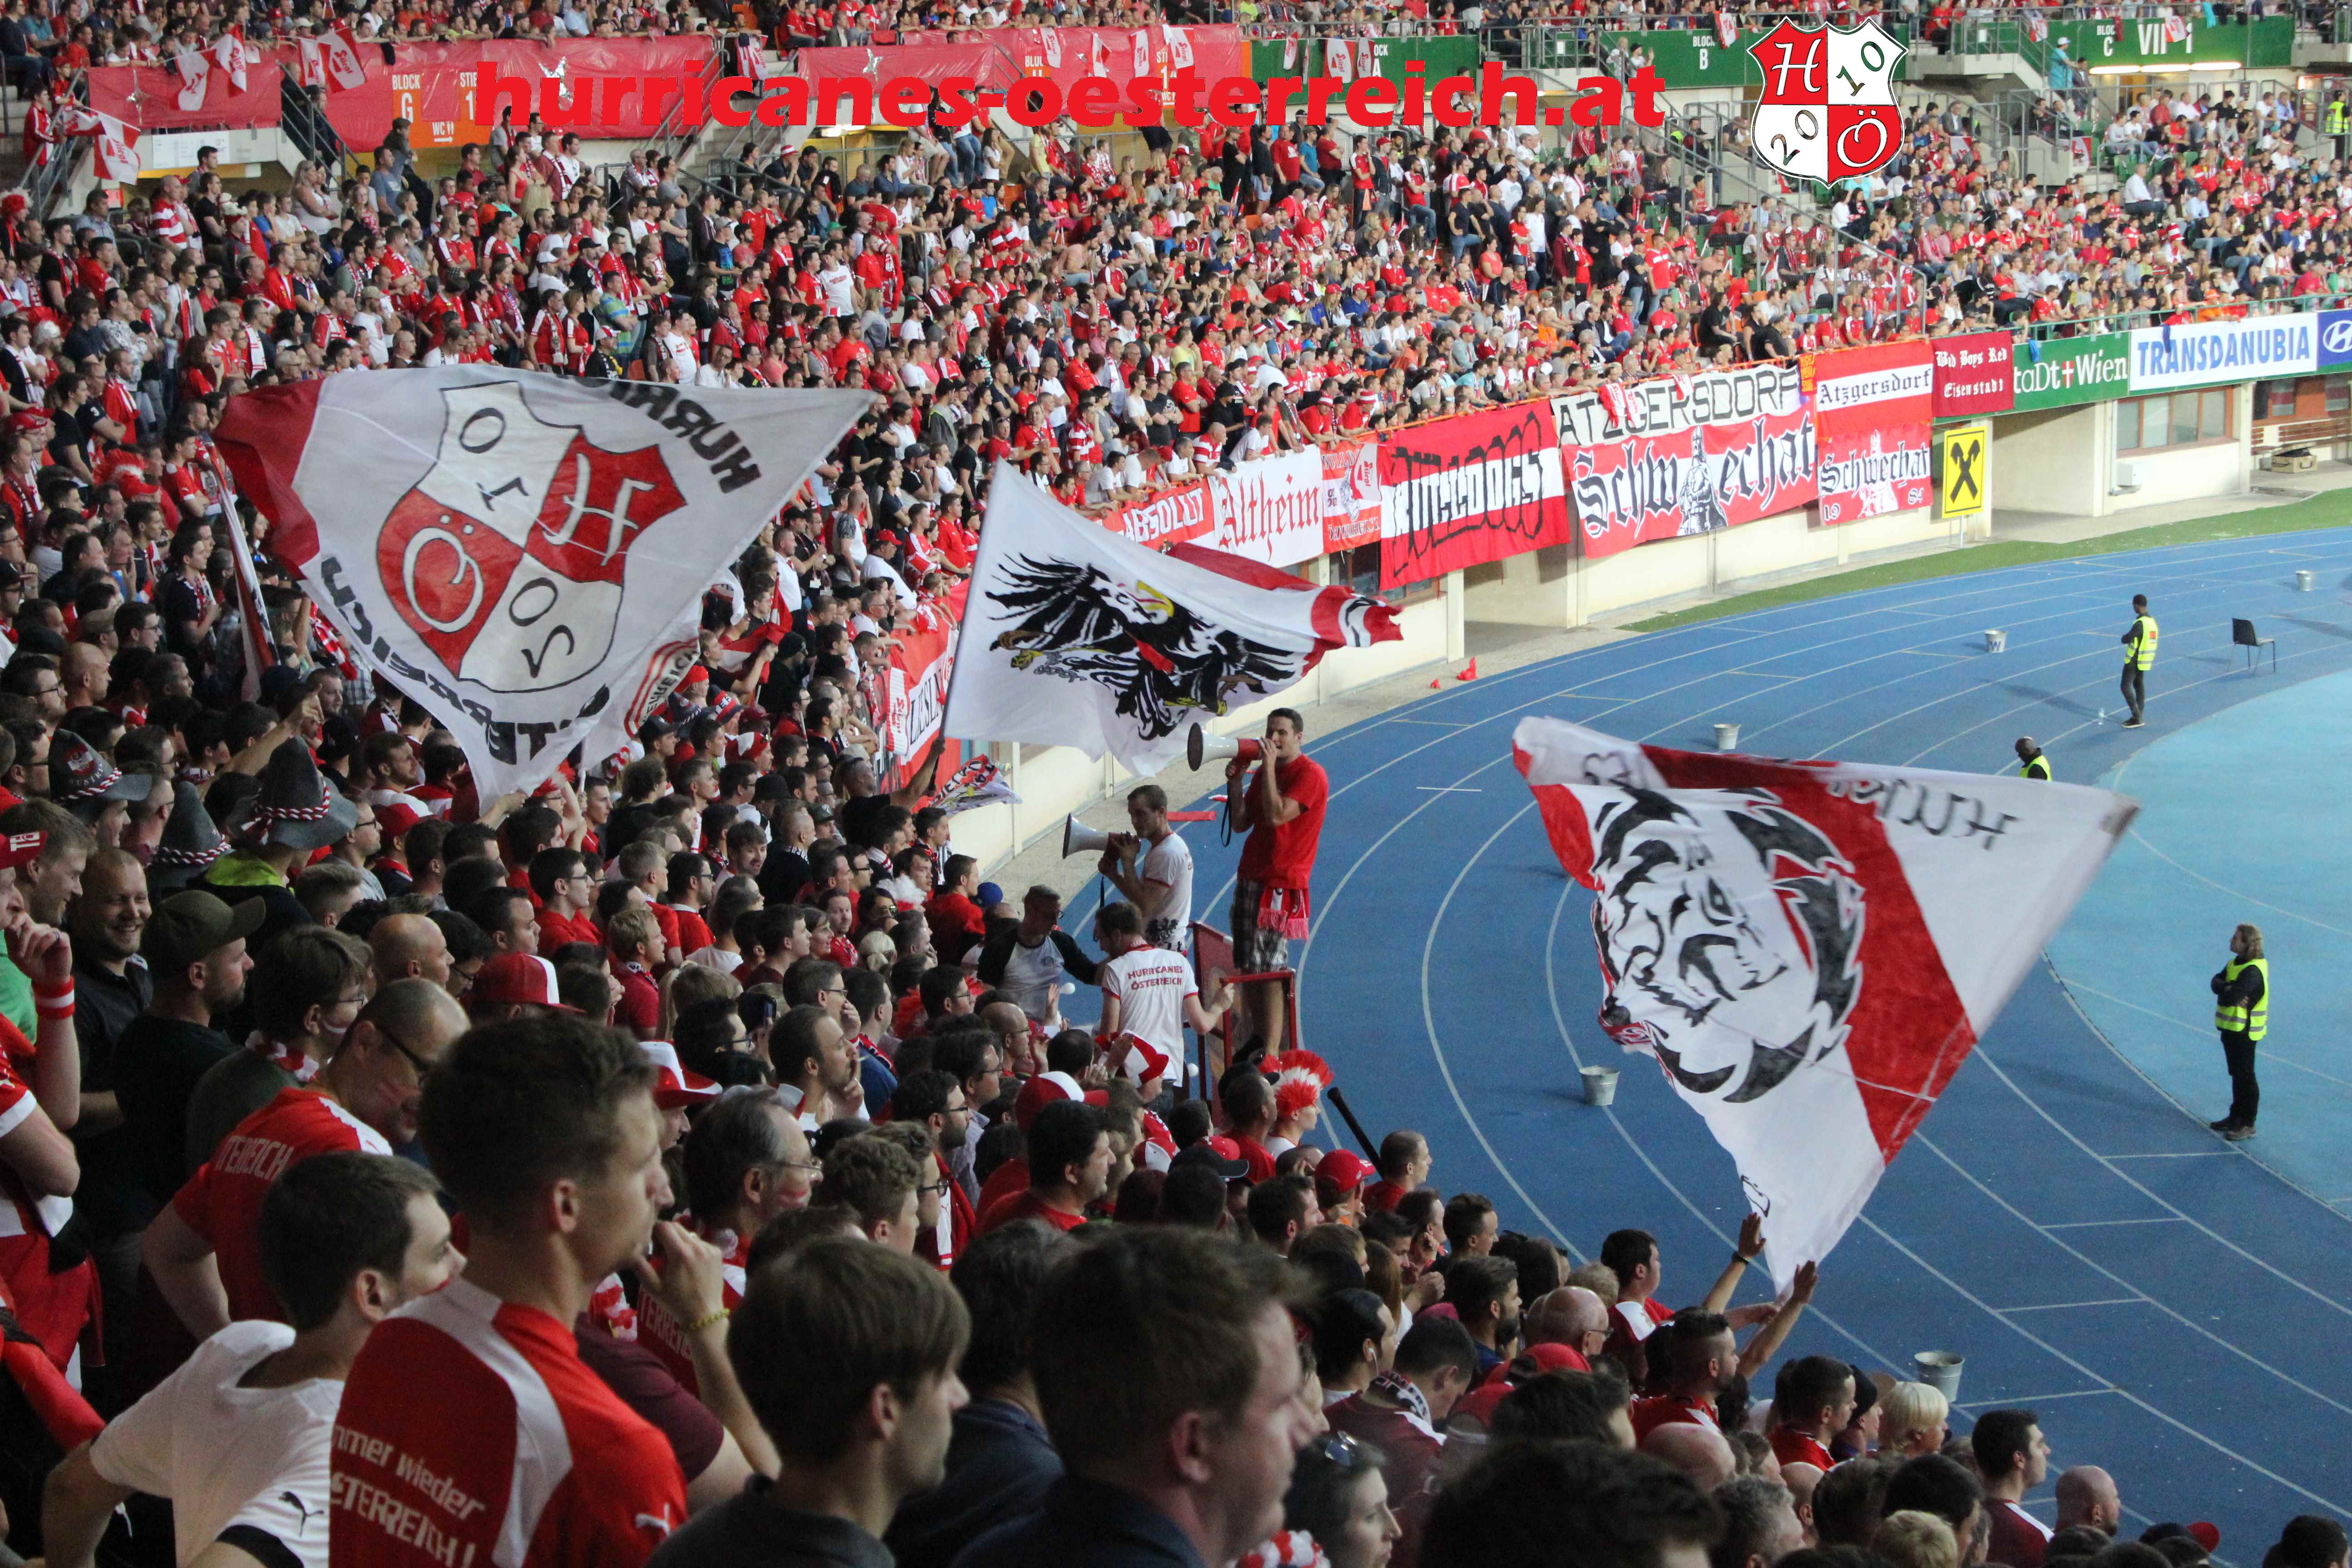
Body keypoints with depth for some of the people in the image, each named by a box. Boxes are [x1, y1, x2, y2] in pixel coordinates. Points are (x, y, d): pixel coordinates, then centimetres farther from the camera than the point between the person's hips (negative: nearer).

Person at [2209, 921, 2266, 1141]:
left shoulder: (2253, 971, -23)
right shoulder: (2236, 963, 8)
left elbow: (2231, 997, -31)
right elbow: (2217, 982, 0)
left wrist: (2223, 990, -9)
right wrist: (2229, 989, -21)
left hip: (2244, 1031, -9)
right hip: (2231, 1028, 9)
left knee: (2245, 1077, 0)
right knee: (2237, 1075, 19)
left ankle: (2248, 1124, 8)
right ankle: (2236, 1117, 30)